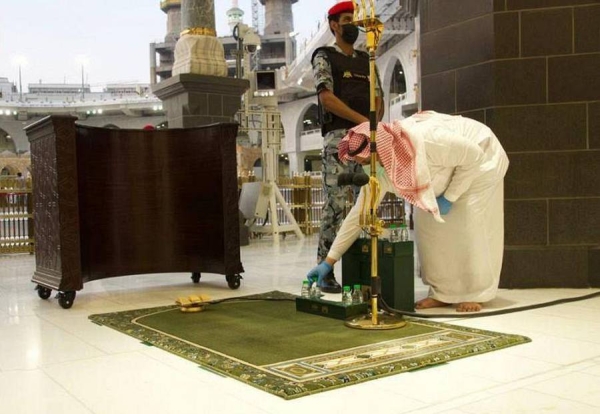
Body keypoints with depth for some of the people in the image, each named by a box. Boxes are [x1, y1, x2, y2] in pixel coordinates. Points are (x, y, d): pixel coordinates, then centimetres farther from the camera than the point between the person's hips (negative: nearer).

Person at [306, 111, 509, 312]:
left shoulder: (427, 141, -42)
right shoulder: (380, 173, -21)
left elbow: (473, 155, -27)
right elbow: (359, 213, -16)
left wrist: (449, 198, -23)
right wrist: (329, 261, -16)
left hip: (481, 158, -6)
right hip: (449, 170, 6)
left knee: (468, 226, -15)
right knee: (428, 224, -4)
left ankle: (475, 294, 1)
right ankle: (443, 293, 7)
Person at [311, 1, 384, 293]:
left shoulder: (367, 60, 22)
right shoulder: (324, 57, 5)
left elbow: (378, 99, 16)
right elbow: (327, 97, -8)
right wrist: (362, 120, -15)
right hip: (338, 137, -6)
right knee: (336, 205, -9)